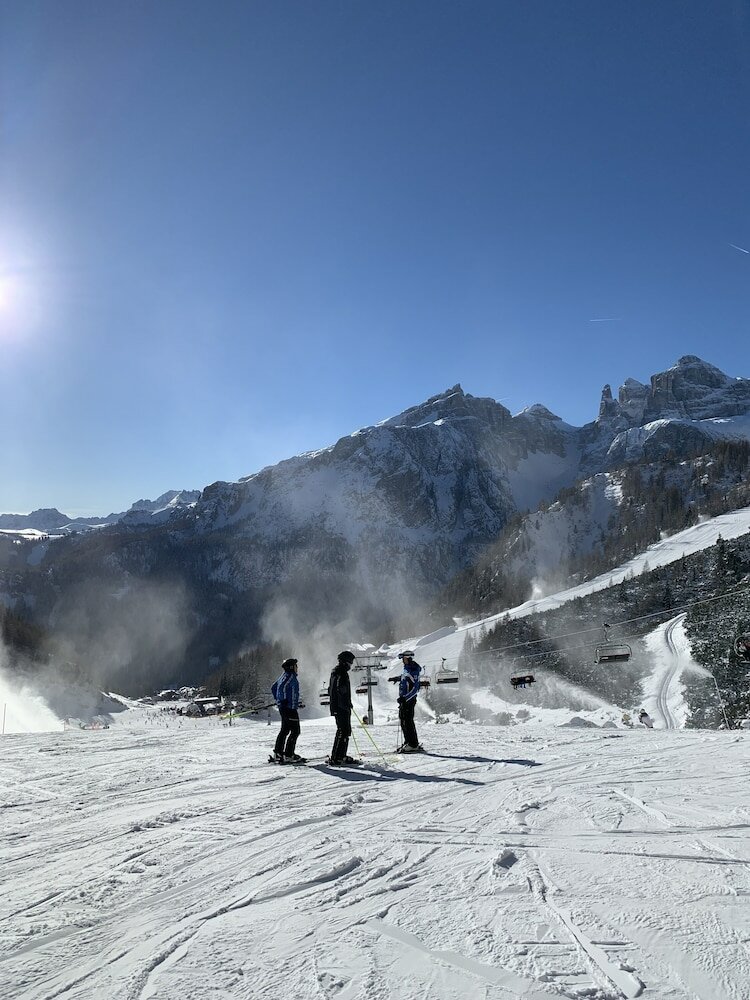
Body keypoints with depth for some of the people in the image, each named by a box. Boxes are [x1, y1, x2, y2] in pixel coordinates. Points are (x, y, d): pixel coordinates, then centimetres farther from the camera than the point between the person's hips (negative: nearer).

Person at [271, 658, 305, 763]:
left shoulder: (284, 676, 16)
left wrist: (278, 699, 22)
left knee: (284, 730, 17)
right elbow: (282, 687, -28)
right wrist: (283, 700, -21)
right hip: (290, 708, -10)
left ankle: (277, 754, 22)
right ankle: (288, 755, -9)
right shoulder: (290, 676, -13)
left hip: (283, 708, 10)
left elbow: (273, 687, 24)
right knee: (295, 731, -6)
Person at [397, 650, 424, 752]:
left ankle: (414, 745, -5)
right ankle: (408, 742, 20)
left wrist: (405, 698, -25)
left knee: (408, 721, -9)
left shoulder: (414, 671, -15)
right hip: (404, 699, 10)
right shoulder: (406, 669, 14)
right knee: (403, 721, 12)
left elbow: (415, 688, -20)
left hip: (409, 700, -10)